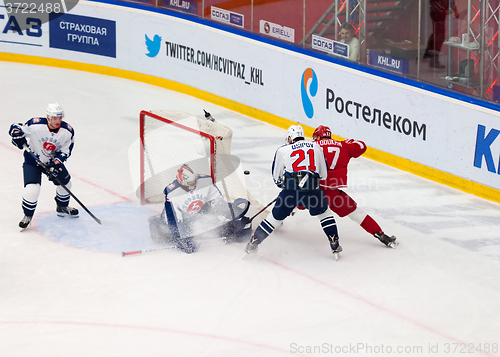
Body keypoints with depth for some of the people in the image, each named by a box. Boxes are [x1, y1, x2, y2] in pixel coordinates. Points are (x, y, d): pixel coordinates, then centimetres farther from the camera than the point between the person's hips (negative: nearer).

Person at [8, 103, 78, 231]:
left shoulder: (67, 131, -18)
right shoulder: (36, 125, -29)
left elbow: (65, 151, -9)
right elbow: (15, 127, -19)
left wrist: (56, 164, -24)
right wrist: (17, 134, -42)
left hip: (53, 161, 5)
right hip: (32, 160, -4)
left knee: (65, 182, 12)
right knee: (32, 189, -18)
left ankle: (62, 207, 42)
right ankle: (28, 216, 8)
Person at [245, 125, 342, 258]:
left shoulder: (282, 150, 15)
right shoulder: (315, 147, 19)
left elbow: (276, 178, 22)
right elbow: (323, 174, 23)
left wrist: (283, 184, 43)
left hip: (291, 187, 0)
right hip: (312, 188, 0)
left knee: (276, 217, 15)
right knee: (324, 212, 23)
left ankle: (253, 243, 17)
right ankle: (334, 245, 18)